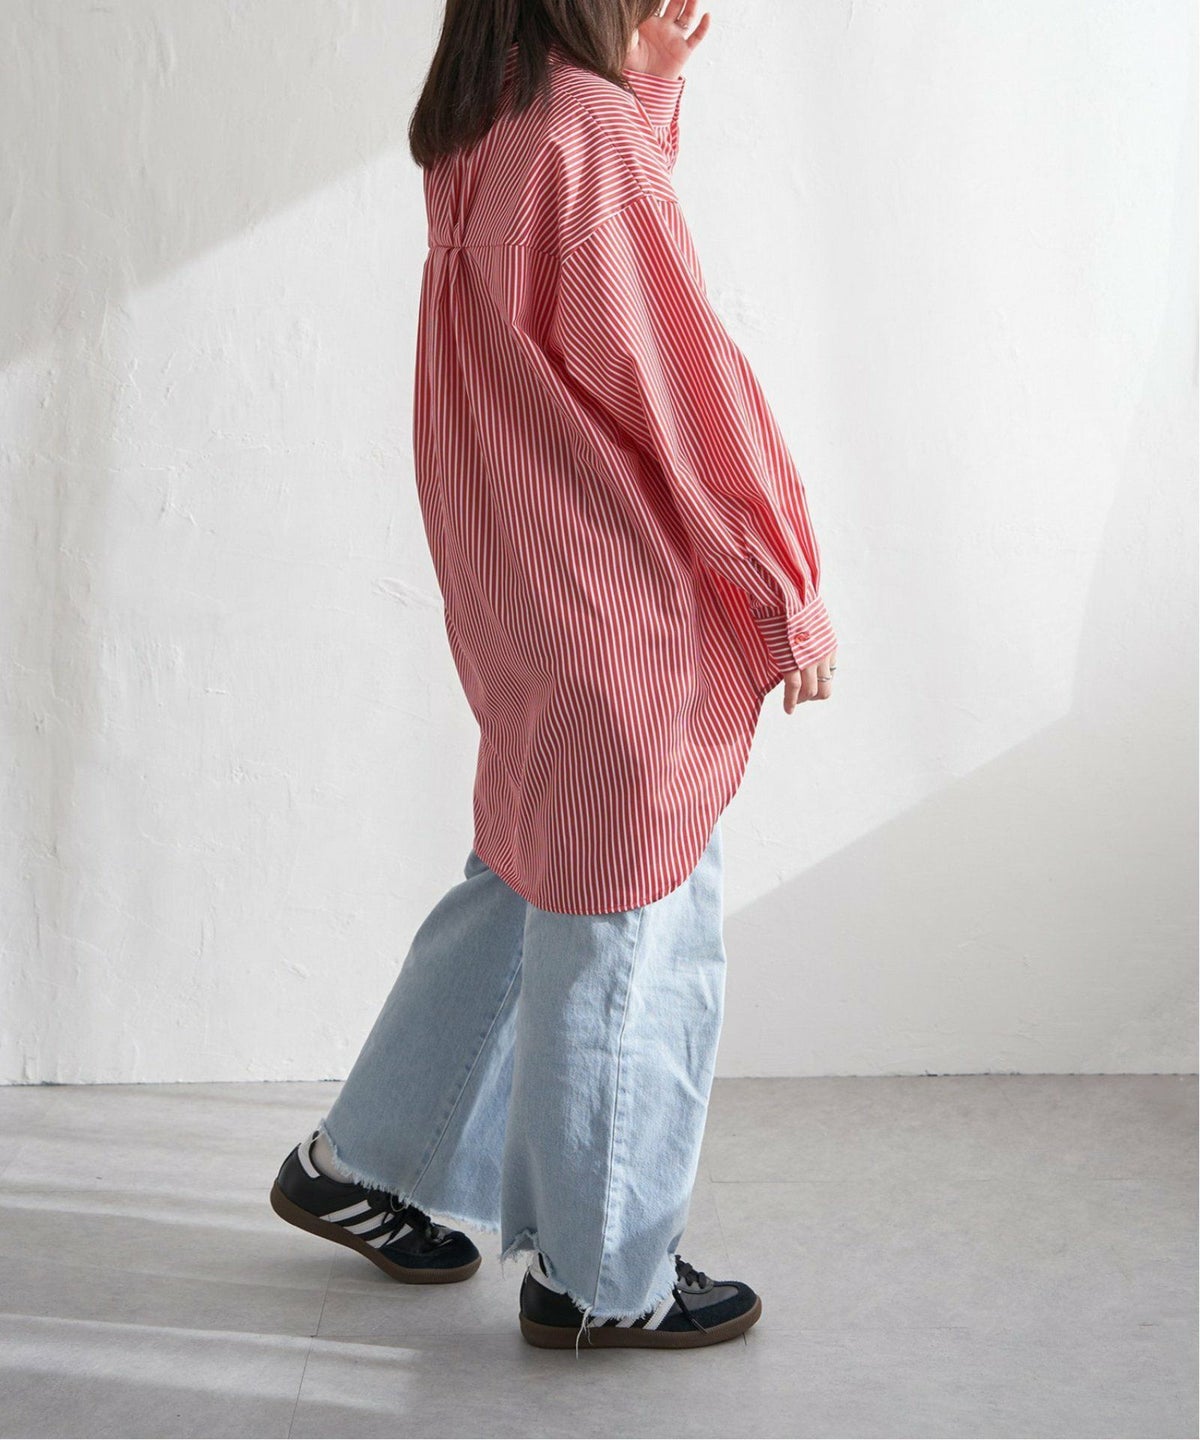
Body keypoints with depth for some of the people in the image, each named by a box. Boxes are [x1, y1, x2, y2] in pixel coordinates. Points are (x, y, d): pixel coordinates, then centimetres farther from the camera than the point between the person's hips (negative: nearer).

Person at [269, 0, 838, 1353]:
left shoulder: (484, 131, 7)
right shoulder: (587, 134, -20)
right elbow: (689, 386, -17)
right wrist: (792, 596, -9)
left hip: (520, 587, 9)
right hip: (619, 603, -9)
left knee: (524, 883, 22)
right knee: (630, 931, 4)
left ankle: (357, 1166, 35)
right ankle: (599, 1275, 21)